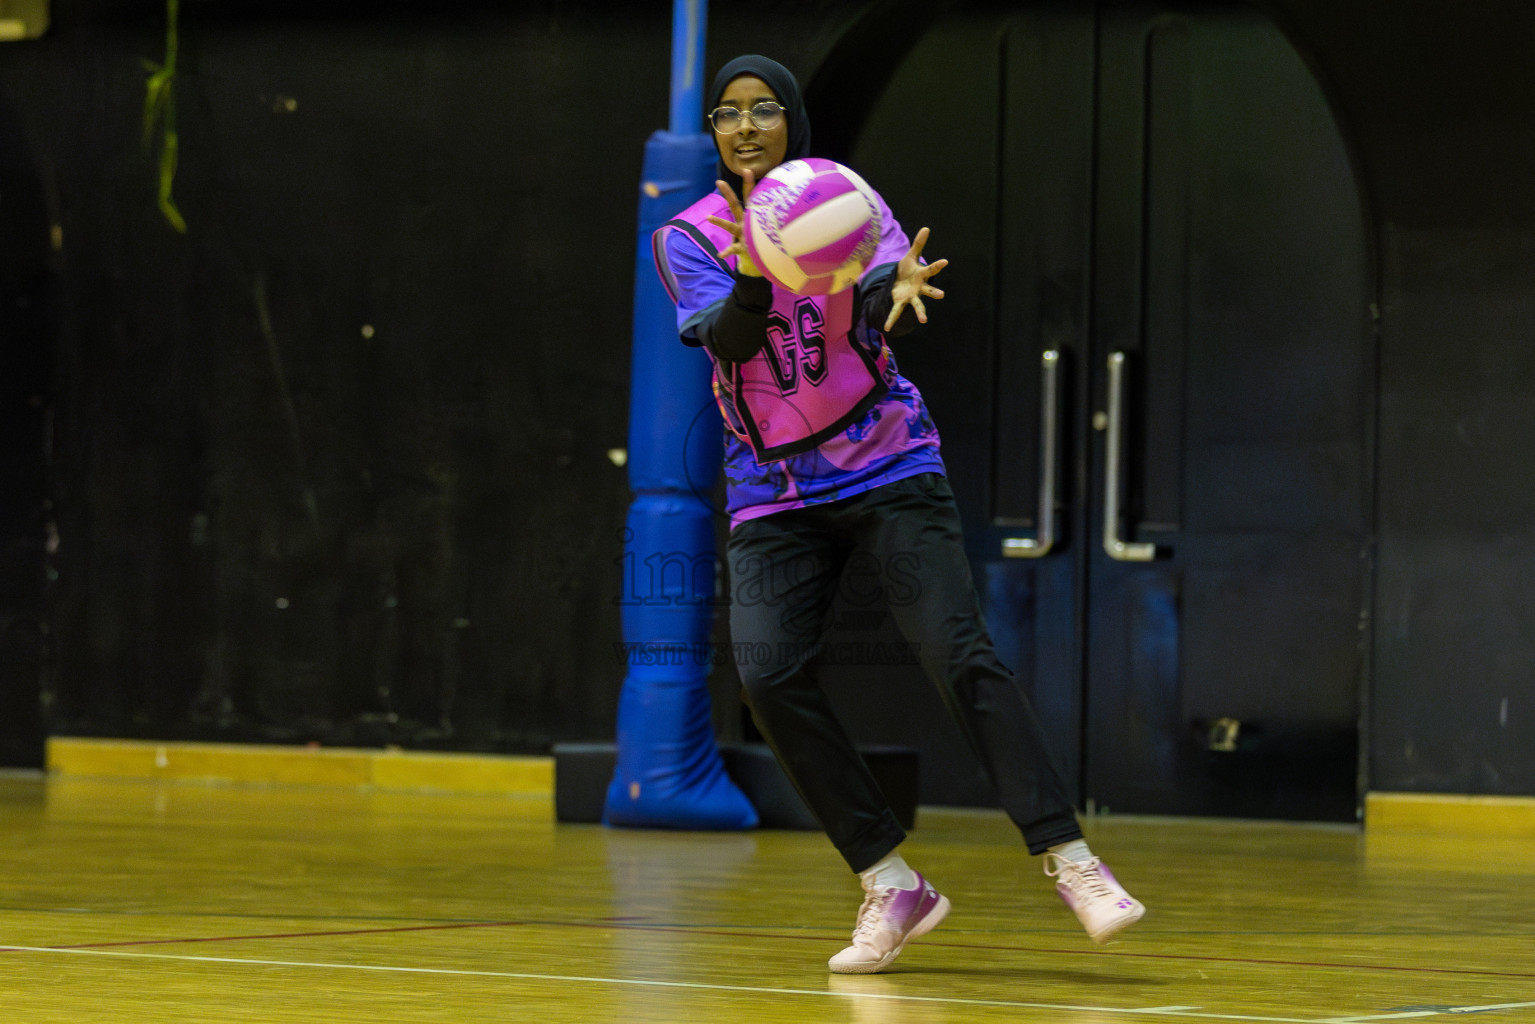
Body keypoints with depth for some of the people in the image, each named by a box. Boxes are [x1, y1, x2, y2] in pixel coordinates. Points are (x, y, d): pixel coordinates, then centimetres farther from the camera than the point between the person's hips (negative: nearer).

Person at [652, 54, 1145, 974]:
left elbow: (882, 307, -19)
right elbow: (728, 339, -17)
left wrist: (901, 290, -43)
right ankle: (890, 884, -5)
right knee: (770, 675, -14)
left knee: (960, 652, -14)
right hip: (774, 496, 2)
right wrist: (754, 278, -38)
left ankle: (1070, 859, -12)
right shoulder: (691, 237, 1)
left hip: (887, 466, -2)